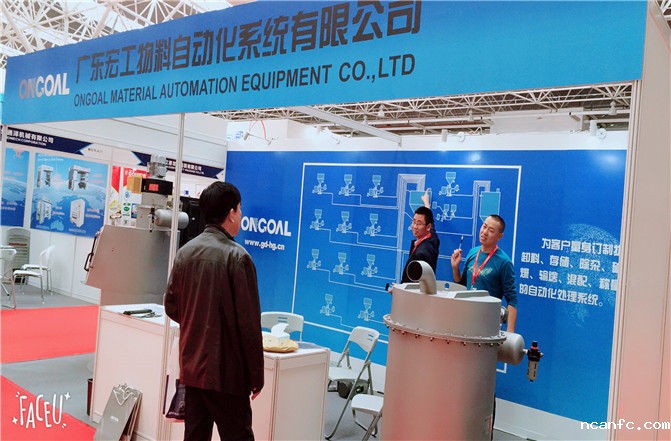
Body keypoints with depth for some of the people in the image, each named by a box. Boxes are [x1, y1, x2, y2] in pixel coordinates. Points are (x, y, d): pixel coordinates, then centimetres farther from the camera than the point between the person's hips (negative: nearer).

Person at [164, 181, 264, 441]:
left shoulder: (185, 252, 4)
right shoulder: (237, 257, -15)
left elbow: (171, 307, 11)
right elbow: (249, 323, -15)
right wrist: (256, 375, -7)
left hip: (191, 368, 7)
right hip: (226, 372, -6)